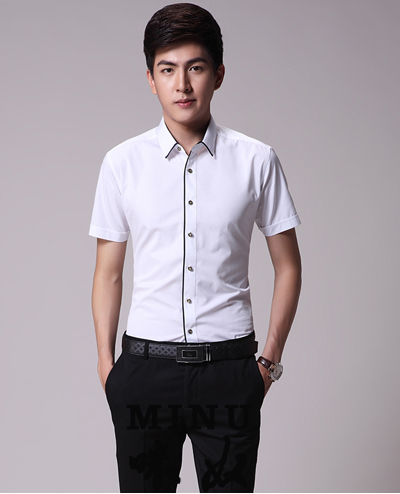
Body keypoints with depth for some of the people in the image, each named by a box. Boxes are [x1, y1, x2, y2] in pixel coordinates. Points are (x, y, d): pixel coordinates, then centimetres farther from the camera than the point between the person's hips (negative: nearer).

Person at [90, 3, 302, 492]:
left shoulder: (256, 161, -2)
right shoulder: (122, 163, 0)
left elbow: (288, 266, 5)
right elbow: (108, 274, 6)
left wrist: (270, 358, 3)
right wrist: (105, 360, 4)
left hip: (230, 364, 0)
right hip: (145, 365, 1)